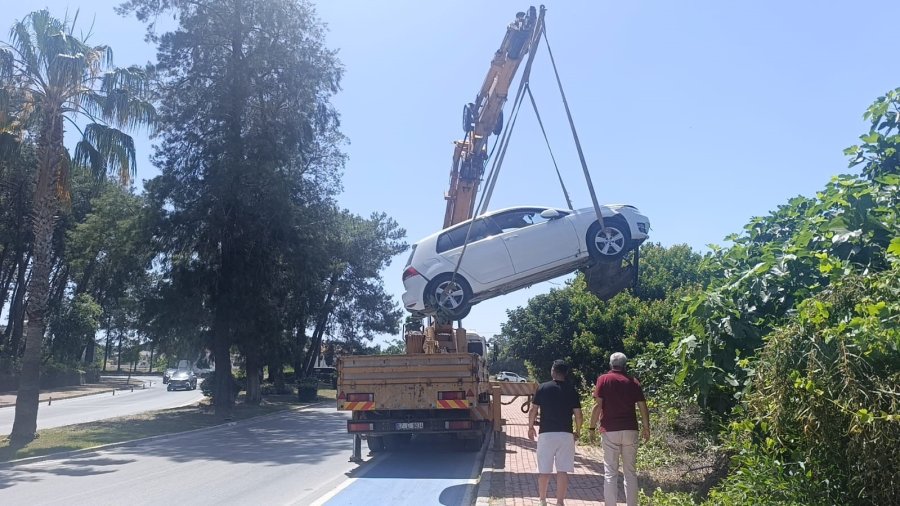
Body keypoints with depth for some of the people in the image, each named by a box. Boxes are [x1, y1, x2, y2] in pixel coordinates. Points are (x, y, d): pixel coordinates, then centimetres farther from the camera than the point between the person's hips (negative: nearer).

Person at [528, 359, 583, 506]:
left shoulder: (543, 388, -1)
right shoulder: (571, 390, 1)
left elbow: (533, 410, -1)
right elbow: (578, 415, 1)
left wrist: (530, 427, 13)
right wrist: (577, 431, 17)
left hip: (546, 434, 0)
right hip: (566, 434, 1)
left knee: (544, 470, 10)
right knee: (563, 471, 4)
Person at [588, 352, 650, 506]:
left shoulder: (603, 379, -1)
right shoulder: (633, 382, 7)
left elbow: (598, 406, -7)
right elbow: (643, 407, 4)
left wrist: (592, 427, -1)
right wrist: (646, 427, 15)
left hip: (610, 430, -2)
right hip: (630, 430, 3)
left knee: (610, 472, 1)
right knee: (630, 472, 11)